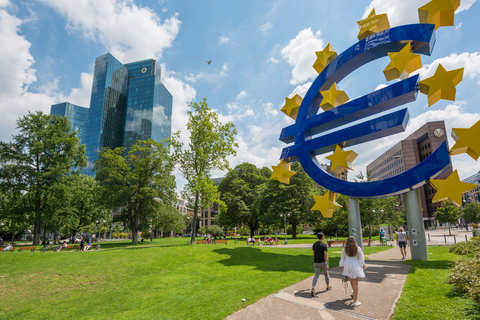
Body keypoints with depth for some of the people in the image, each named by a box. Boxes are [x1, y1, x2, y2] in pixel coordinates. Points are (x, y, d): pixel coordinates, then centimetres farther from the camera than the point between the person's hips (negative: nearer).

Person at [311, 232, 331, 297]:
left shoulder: (314, 244, 5)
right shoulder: (324, 245, -13)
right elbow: (326, 255, -18)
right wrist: (327, 264, -17)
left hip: (316, 262, 4)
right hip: (322, 262, -4)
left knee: (316, 275, 1)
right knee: (326, 274, 19)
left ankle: (313, 289, -17)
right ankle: (328, 286, 38)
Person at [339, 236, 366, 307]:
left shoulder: (344, 249, 0)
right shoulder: (357, 248, -6)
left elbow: (342, 259, 6)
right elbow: (361, 258, 2)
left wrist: (342, 267, 17)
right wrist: (363, 266, 17)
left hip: (347, 266, 3)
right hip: (355, 266, -3)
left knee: (351, 279, 26)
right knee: (355, 283, 0)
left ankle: (355, 292, 51)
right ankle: (355, 301, 1)